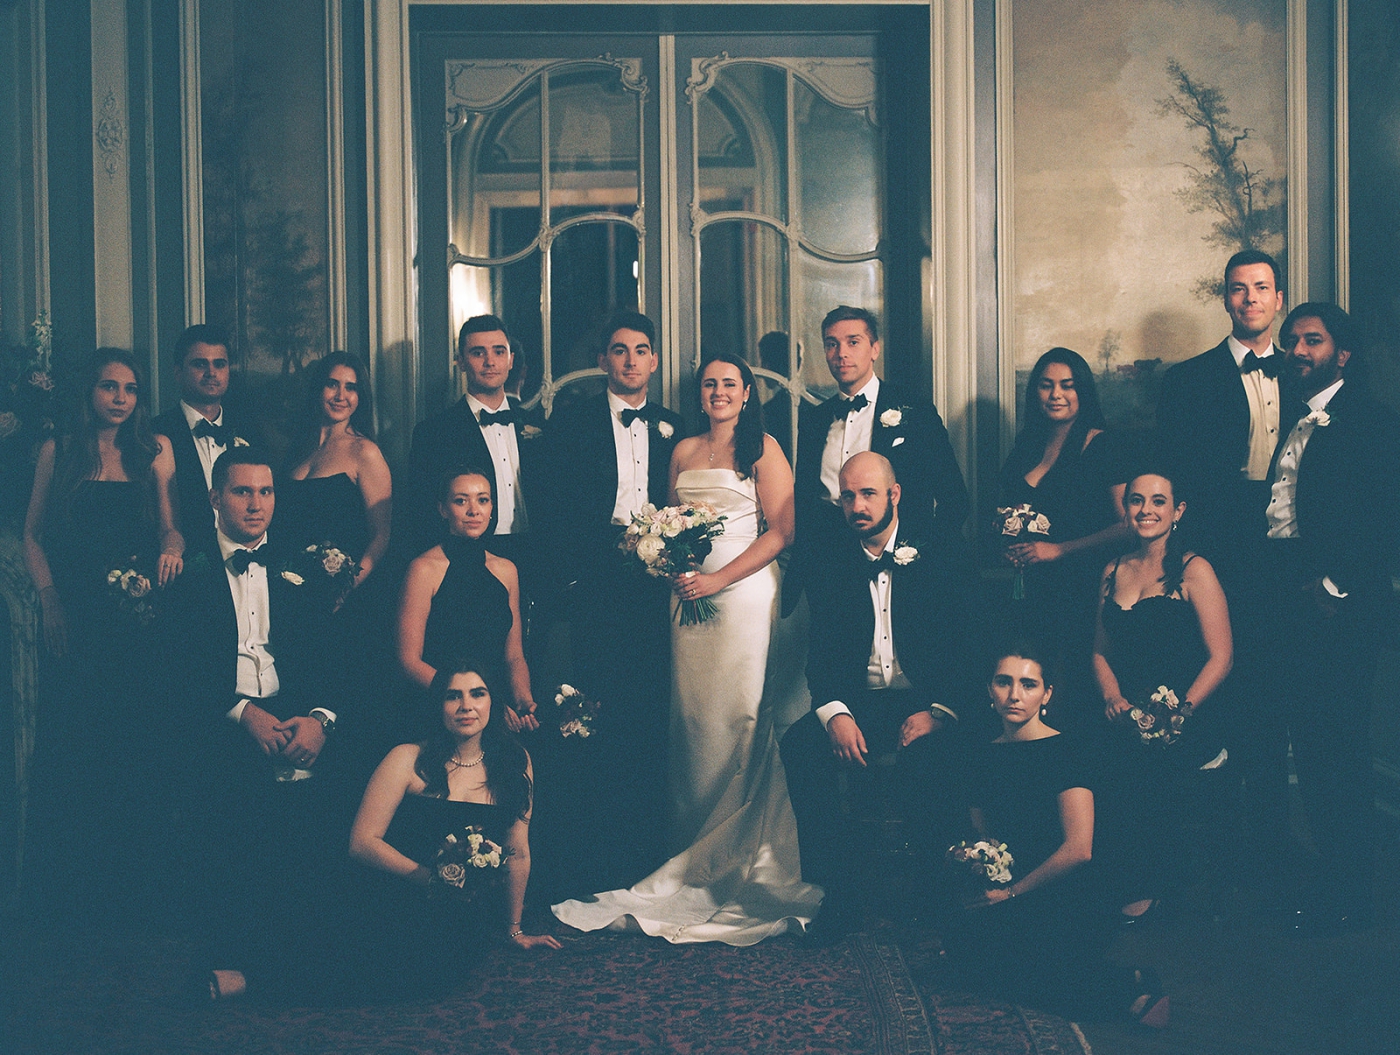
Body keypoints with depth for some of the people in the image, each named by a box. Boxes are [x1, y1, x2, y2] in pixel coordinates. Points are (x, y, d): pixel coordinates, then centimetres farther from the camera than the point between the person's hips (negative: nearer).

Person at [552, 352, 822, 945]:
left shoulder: (762, 449, 1)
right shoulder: (683, 451, 17)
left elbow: (781, 530, -6)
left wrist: (719, 579, -13)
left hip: (744, 592, -4)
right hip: (689, 595, 4)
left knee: (739, 714, -5)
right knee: (690, 716, 2)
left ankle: (735, 857, 5)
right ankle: (693, 855, 11)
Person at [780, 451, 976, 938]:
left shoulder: (937, 560, 4)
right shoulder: (831, 571, 11)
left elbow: (964, 646, -2)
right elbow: (821, 656, 5)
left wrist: (938, 712, -19)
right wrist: (835, 714, -16)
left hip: (923, 705, -3)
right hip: (857, 704, 3)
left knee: (926, 754, -36)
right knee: (799, 745, -27)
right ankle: (839, 893, -18)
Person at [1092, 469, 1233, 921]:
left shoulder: (1193, 571, -1)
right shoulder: (1114, 572, 15)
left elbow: (1221, 657, -5)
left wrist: (1181, 710, -17)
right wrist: (1113, 697, -2)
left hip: (1188, 727, -4)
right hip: (1126, 723, 4)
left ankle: (1149, 891, -7)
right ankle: (1142, 885, -5)